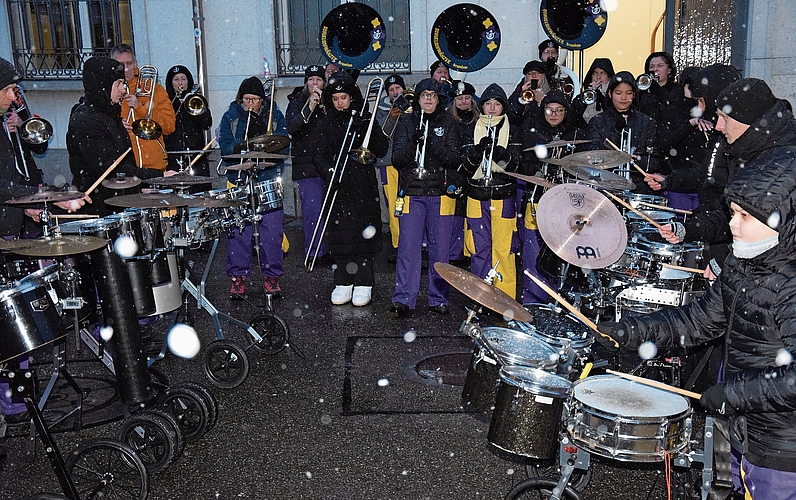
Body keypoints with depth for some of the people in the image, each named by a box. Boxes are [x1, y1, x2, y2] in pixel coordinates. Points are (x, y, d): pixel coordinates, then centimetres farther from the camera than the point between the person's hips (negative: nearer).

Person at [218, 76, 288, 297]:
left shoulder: (275, 116, 9)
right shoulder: (230, 117, 8)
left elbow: (283, 146, 1)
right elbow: (225, 147, -1)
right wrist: (241, 148, -21)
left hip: (269, 181, 0)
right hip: (239, 181, 0)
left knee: (272, 231, -1)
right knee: (238, 232, -2)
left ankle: (271, 275, 12)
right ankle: (238, 277, 10)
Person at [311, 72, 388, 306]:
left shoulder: (365, 119, 6)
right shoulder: (327, 124, 9)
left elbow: (382, 150, 0)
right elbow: (318, 153, 1)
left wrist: (367, 131, -15)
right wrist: (327, 170, -18)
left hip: (363, 184, -1)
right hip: (337, 184, 2)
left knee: (363, 232, -2)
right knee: (339, 233, 1)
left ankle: (363, 284, 7)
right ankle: (343, 283, 12)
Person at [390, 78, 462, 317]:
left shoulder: (449, 124, 8)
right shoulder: (406, 124, 10)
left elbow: (454, 160, -3)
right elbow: (397, 159, 1)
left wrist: (432, 144, -19)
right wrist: (414, 143, -18)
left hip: (440, 193, 0)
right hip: (412, 193, 0)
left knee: (440, 248, 3)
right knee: (408, 246, -6)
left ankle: (438, 299, 13)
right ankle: (404, 299, -2)